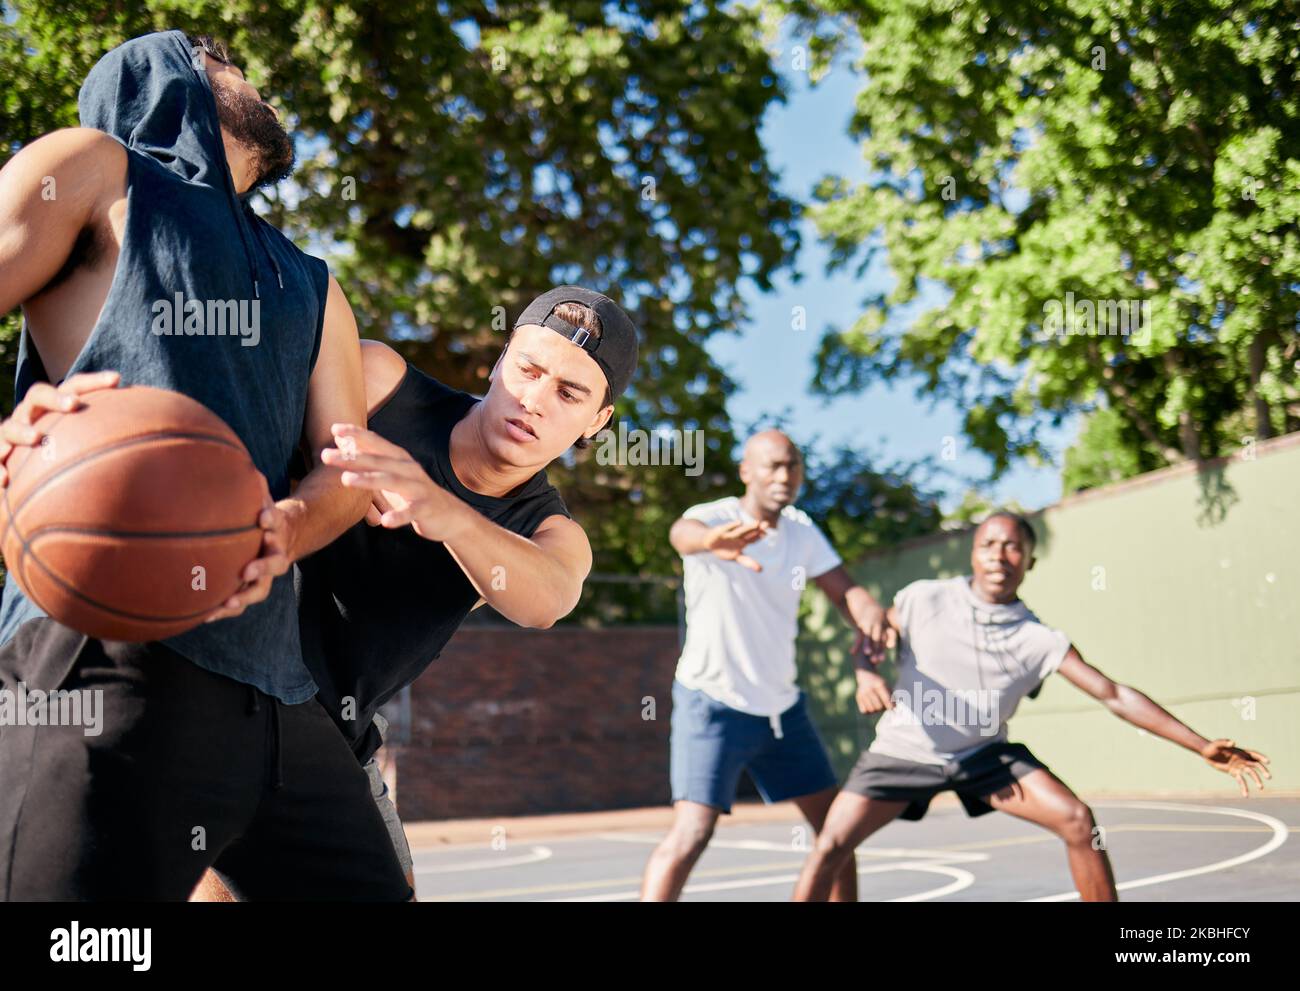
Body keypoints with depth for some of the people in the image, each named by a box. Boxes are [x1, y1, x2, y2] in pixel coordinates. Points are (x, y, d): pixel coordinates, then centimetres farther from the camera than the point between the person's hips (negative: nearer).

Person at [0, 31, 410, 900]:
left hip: (274, 684, 7)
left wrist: (283, 532, -8)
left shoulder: (310, 284, 30)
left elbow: (351, 468, 15)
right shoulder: (93, 169, 13)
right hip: (116, 655, -6)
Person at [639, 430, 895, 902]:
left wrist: (870, 616, -26)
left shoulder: (801, 529, 3)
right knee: (692, 832, -20)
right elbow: (682, 532, -41)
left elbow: (845, 590, 0)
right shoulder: (716, 517, -18)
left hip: (783, 707, 7)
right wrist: (713, 541, -68)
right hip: (713, 704, -7)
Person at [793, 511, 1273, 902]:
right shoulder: (922, 600, -11)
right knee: (831, 847, -14)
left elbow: (1113, 695, -10)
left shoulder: (1039, 640, -10)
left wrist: (1202, 746, -14)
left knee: (1078, 821, -15)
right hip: (904, 750, -1)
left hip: (983, 755, 1)